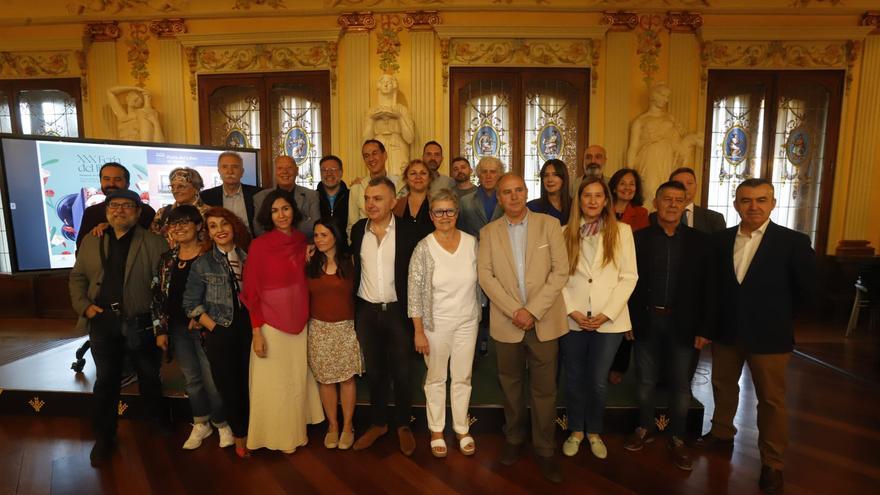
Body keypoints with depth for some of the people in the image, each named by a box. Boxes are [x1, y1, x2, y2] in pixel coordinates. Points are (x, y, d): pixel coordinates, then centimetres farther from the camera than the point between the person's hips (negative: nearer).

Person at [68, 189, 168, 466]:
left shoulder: (154, 243, -4)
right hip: (102, 322, 3)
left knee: (150, 379, 13)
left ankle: (159, 427, 34)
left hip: (141, 323, -2)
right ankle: (104, 438, 27)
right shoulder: (90, 242, 9)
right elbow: (77, 278, 13)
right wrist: (83, 305, -3)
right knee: (106, 382, 12)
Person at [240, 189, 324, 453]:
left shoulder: (302, 240, 2)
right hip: (271, 322, -5)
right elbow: (252, 292, -11)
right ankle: (278, 434, 28)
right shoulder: (259, 245, -12)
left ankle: (296, 429, 36)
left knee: (298, 378, 16)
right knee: (274, 382, 8)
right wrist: (257, 332, -12)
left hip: (299, 320, 5)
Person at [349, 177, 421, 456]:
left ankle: (403, 425, 29)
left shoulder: (406, 232, -10)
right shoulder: (357, 229, 0)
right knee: (374, 371, 16)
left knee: (401, 372, 10)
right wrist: (352, 308, 5)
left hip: (397, 310, -3)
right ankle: (378, 423, 34)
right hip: (366, 311, 3)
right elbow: (354, 267, 9)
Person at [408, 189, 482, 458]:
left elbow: (478, 282, 7)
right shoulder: (423, 248, -12)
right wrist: (419, 332, -10)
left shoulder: (471, 242, -4)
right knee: (436, 378, 13)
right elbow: (415, 293, -10)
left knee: (462, 377, 14)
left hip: (467, 322, 3)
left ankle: (462, 428, 33)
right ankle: (436, 431, 32)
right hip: (436, 324, -2)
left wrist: (480, 315, 10)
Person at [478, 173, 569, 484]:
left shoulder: (549, 224, 0)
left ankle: (545, 450, 24)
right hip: (507, 322, 1)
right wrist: (514, 311, -14)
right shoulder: (488, 232, 4)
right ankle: (513, 439, 34)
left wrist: (533, 310, -13)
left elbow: (560, 270, -6)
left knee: (544, 389, 7)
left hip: (544, 321, -1)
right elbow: (485, 276, -4)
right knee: (510, 385, 15)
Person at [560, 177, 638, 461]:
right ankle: (576, 430, 32)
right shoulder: (566, 233, 4)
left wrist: (606, 314, -10)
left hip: (608, 320, -1)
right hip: (572, 319, 1)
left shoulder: (622, 231, 2)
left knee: (598, 381, 7)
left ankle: (594, 432, 31)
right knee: (574, 379, 11)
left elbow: (629, 277, -2)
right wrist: (573, 311, -10)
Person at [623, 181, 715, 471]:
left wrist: (704, 328, -4)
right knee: (645, 380, 13)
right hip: (647, 320, 0)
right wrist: (628, 320, -4)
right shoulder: (639, 238, -2)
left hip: (682, 323, 0)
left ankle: (677, 439, 27)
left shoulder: (699, 241, 0)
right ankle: (644, 429, 32)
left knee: (680, 384, 10)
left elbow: (707, 288, 0)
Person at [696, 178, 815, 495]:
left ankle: (772, 464, 25)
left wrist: (777, 315, 3)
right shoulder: (720, 240, 0)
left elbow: (807, 291, -4)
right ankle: (722, 433, 43)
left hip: (769, 336, -3)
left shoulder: (794, 242, -11)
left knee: (771, 400, 9)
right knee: (722, 386, 20)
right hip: (726, 332, 4)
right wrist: (716, 318, 4)